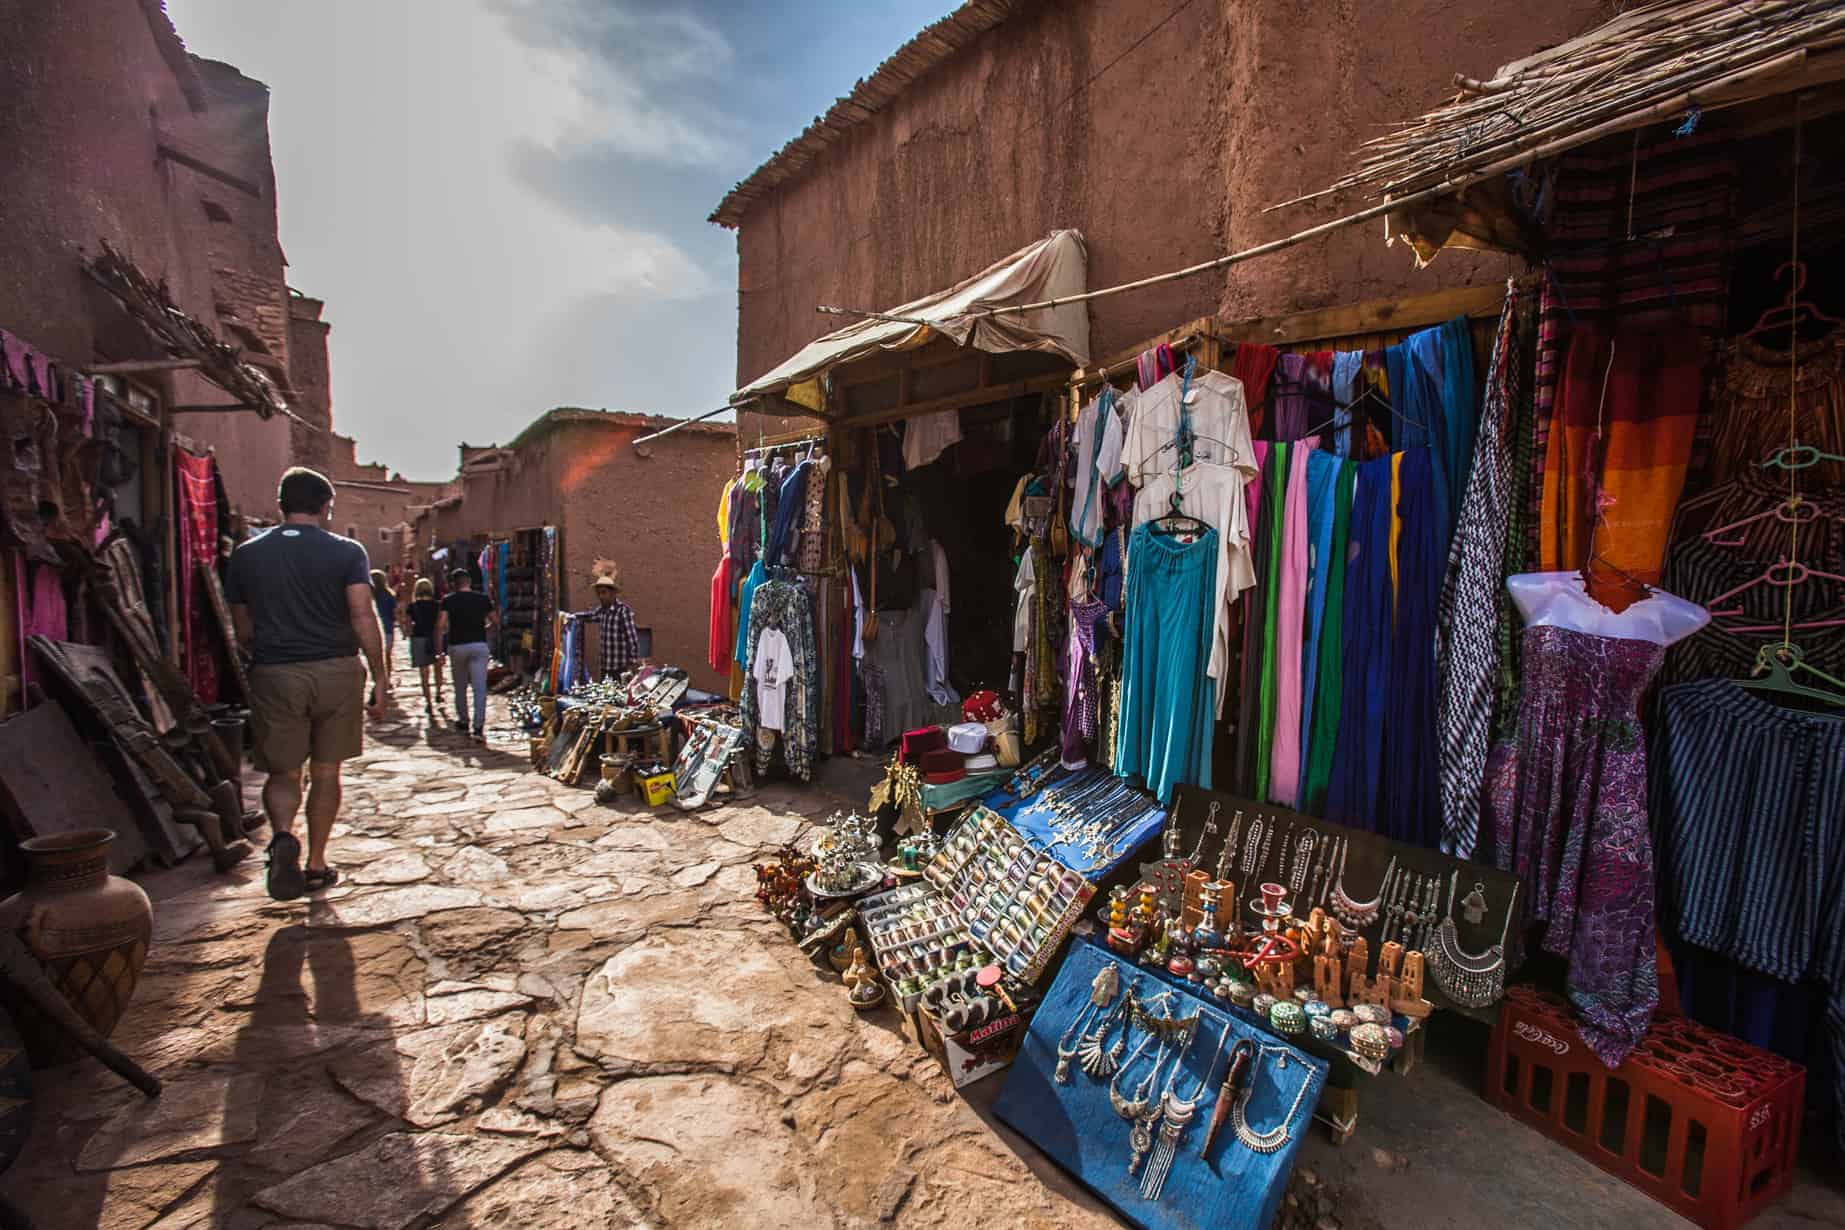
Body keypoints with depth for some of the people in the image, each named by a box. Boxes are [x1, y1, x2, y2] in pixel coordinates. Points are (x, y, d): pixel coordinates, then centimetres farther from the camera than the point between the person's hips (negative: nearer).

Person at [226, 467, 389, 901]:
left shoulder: (246, 555, 6)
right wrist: (380, 677, -8)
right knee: (326, 772, 11)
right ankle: (316, 864, 19)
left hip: (274, 675, 1)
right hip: (336, 671, -1)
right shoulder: (346, 552, -4)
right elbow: (363, 616, -12)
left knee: (283, 772, 12)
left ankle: (283, 834, -16)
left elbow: (243, 629, 11)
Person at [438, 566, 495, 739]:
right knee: (480, 687, -4)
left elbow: (441, 625, -11)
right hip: (479, 645, 0)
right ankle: (478, 727, -13)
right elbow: (493, 621, 11)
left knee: (460, 687, 17)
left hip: (457, 646, 0)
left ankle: (463, 722, 29)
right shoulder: (483, 599, 3)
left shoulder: (449, 600, -2)